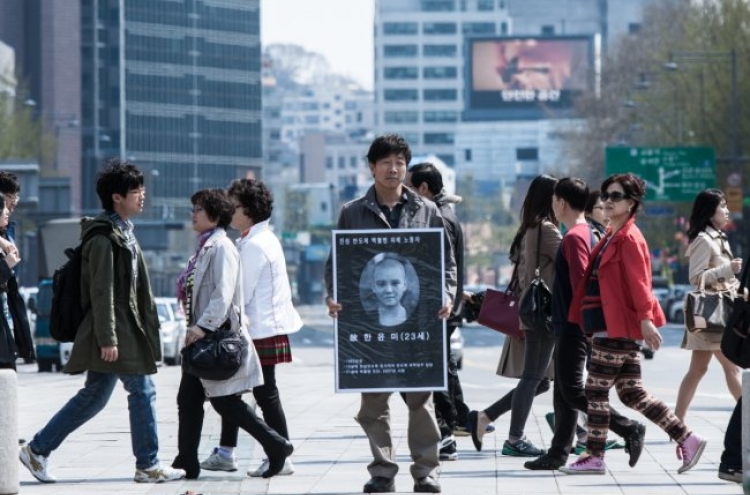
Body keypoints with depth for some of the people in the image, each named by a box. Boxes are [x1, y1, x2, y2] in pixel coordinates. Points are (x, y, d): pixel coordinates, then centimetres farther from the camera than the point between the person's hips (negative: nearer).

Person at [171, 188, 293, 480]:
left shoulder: (221, 247, -13)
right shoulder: (204, 247, 14)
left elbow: (224, 293, -22)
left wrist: (203, 326, -27)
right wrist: (194, 327, 15)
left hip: (218, 336, -10)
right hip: (202, 336, 10)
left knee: (225, 401, -6)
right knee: (188, 399, 7)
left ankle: (276, 446, 3)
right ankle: (187, 463, 11)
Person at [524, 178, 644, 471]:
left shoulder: (574, 237, -16)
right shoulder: (587, 233, 15)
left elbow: (581, 283, -21)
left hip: (572, 325, -10)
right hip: (570, 325, 10)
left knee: (571, 390, -10)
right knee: (564, 391, 11)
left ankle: (629, 429, -10)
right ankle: (558, 453, 13)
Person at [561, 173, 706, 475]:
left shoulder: (629, 238, -11)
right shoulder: (612, 236, 18)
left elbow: (638, 282, -19)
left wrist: (645, 318, -25)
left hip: (618, 328, -10)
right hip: (610, 325, 10)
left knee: (596, 390, -3)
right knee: (631, 393, 9)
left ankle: (595, 458, 5)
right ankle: (687, 440, 11)